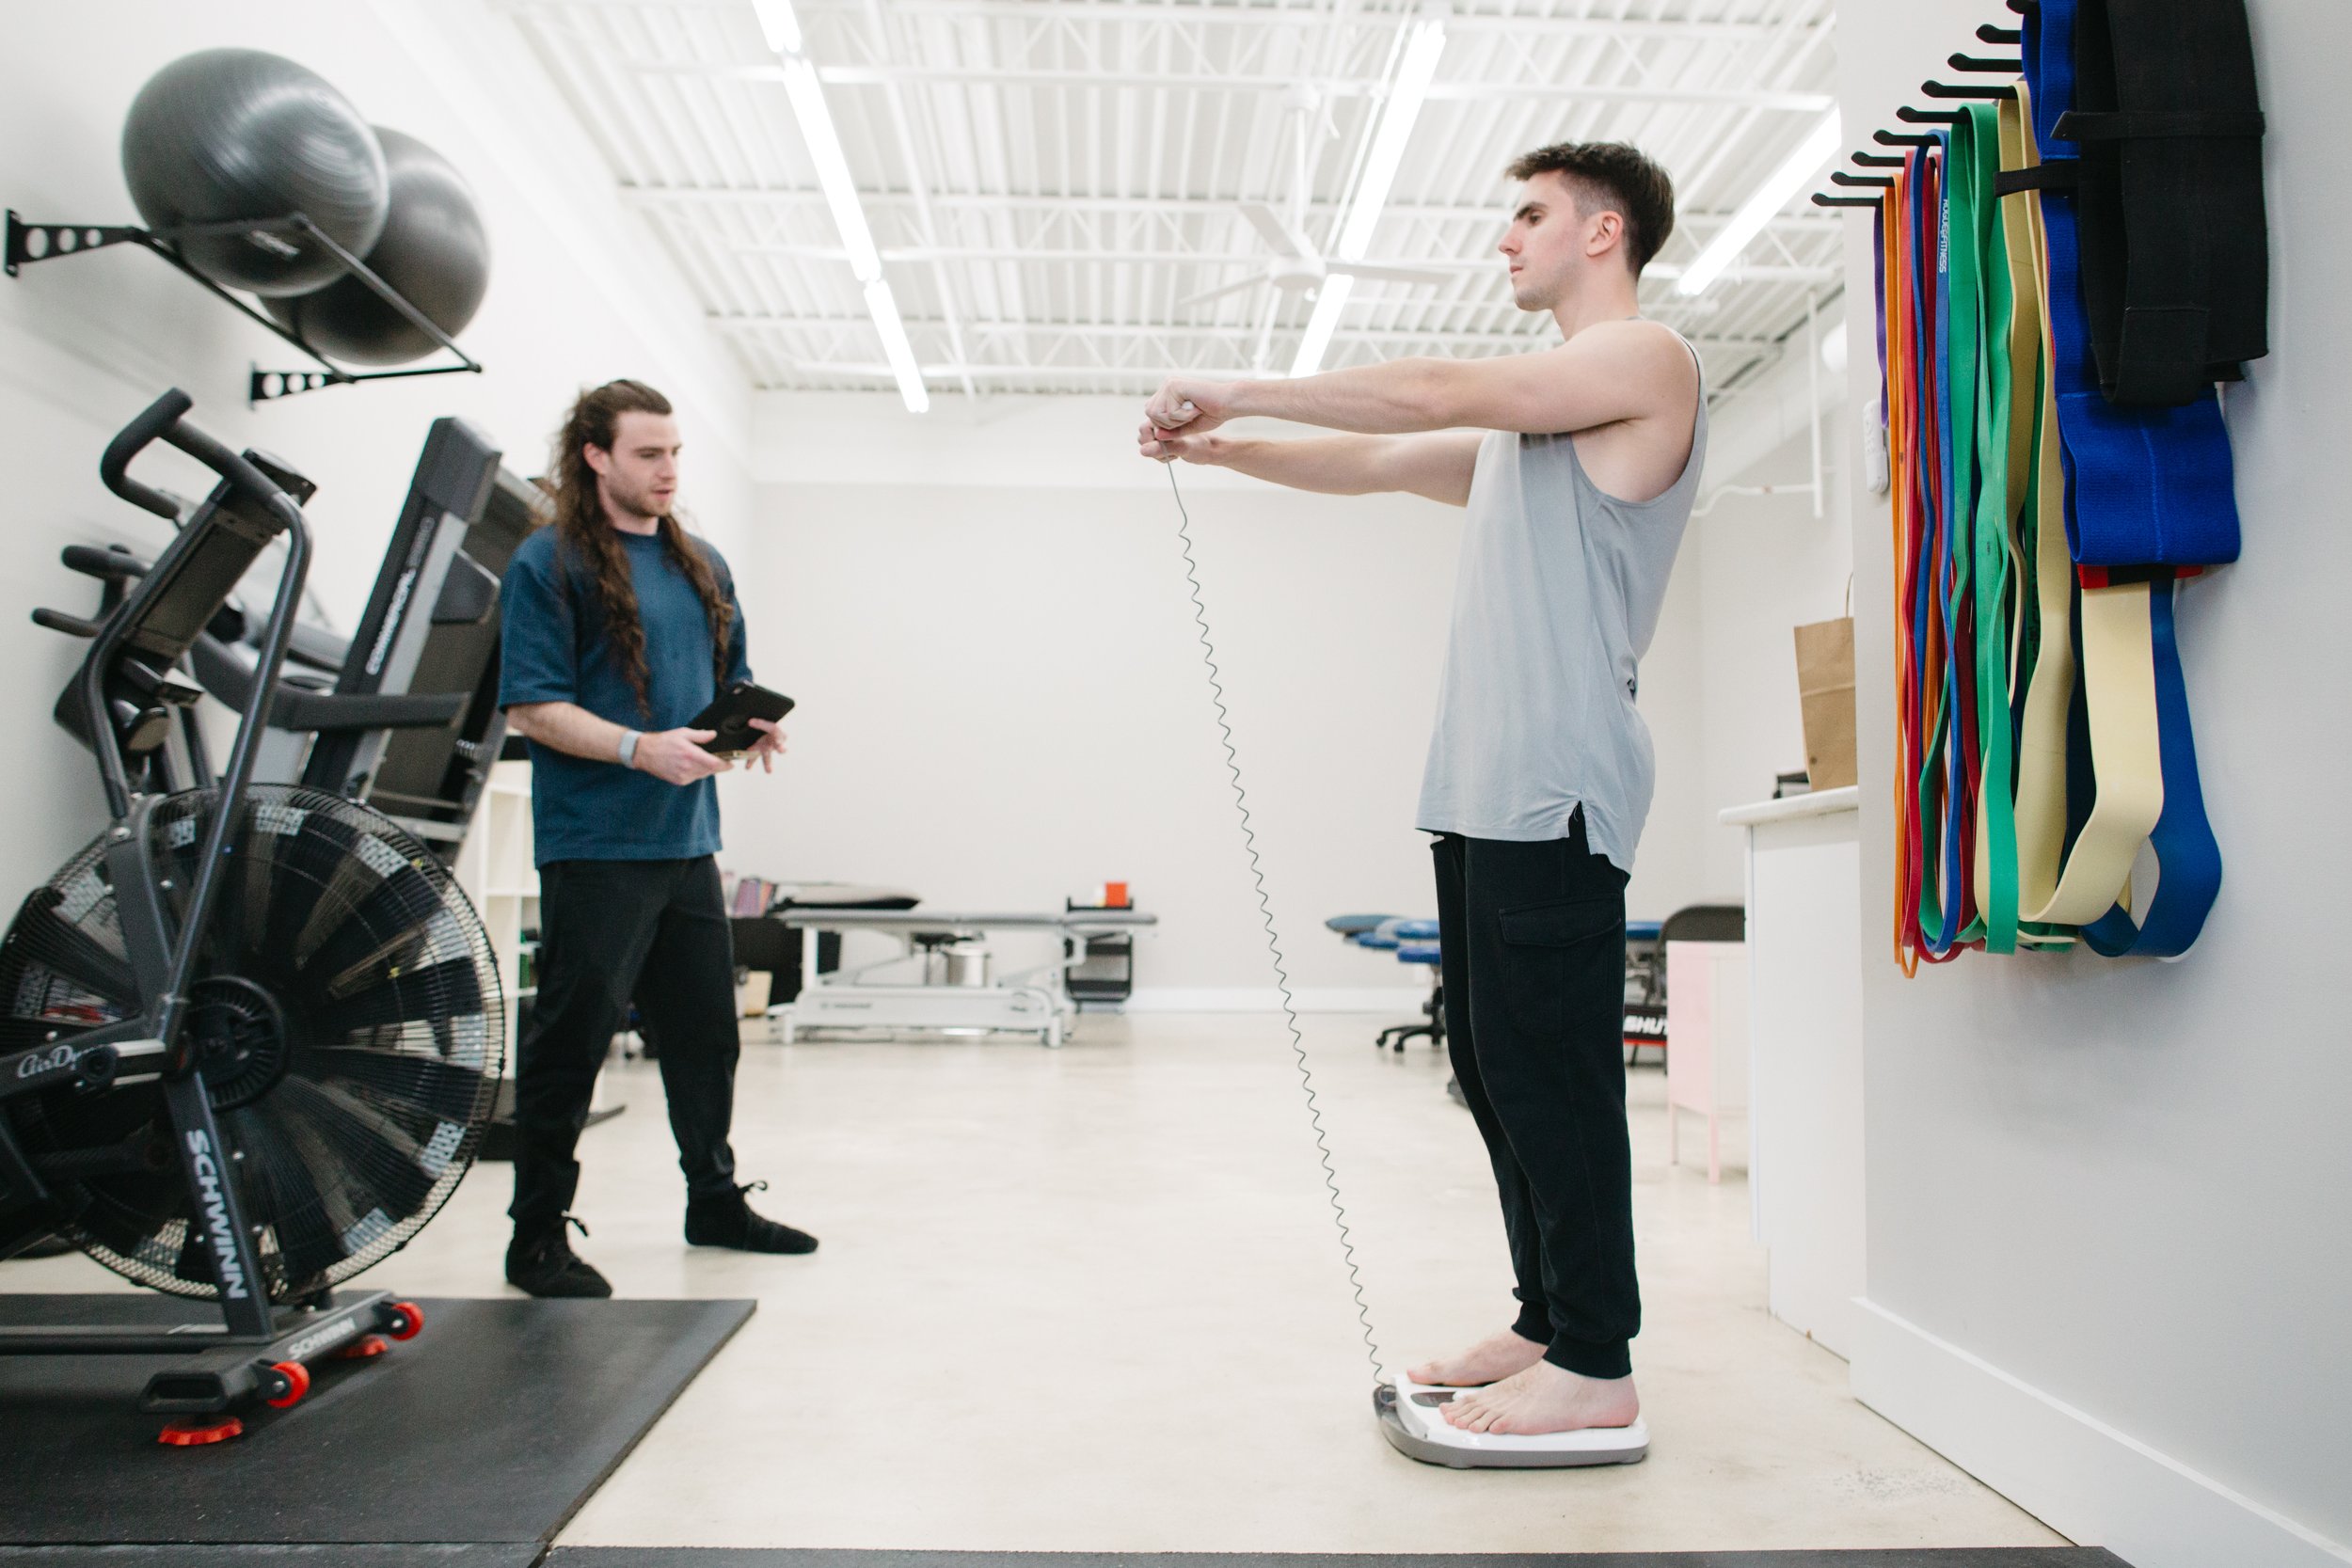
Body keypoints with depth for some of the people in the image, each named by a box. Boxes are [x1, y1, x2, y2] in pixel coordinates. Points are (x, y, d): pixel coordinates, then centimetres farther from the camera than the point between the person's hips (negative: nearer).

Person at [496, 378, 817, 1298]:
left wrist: (751, 724, 0)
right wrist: (642, 748, -23)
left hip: (686, 842, 7)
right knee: (572, 1036, -1)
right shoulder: (550, 563, -5)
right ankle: (538, 1236, 12)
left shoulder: (702, 566, 15)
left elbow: (731, 680, 22)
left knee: (705, 1029, 14)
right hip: (596, 844, -7)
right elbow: (531, 707, -12)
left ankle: (715, 1199, 30)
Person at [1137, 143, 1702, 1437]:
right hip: (1480, 787, 9)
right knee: (1494, 1066, 11)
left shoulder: (1647, 360, -2)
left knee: (1549, 1070, -7)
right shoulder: (1525, 419, 27)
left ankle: (1595, 1364, 3)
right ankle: (1547, 1322, 21)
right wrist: (1220, 445, 17)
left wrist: (1242, 388, -5)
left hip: (1555, 790, -9)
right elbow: (1377, 464, 26)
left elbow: (1436, 395, -10)